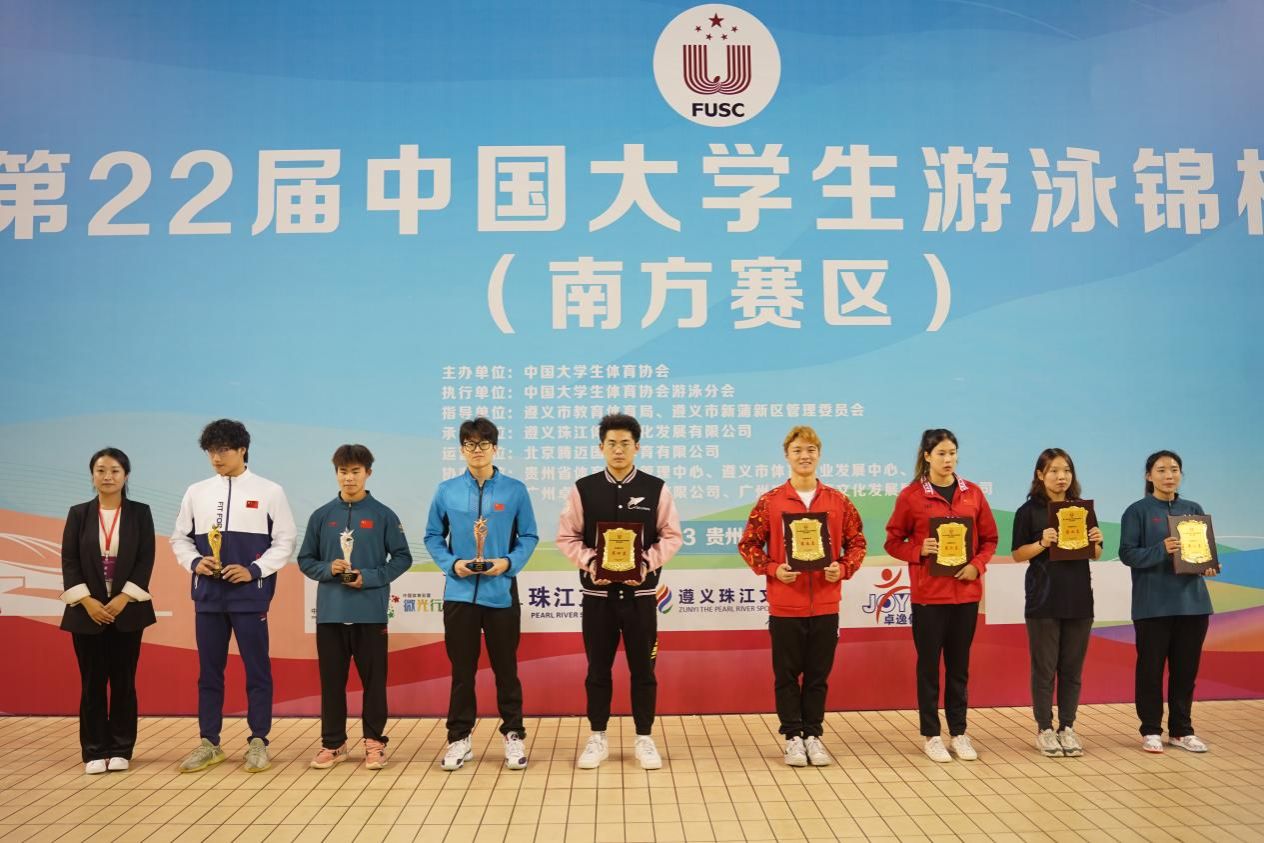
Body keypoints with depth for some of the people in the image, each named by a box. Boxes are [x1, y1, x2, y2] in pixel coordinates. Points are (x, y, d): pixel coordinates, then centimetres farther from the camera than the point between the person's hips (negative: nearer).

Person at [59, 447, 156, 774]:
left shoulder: (140, 513, 3)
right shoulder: (78, 514, 5)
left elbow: (146, 560, -2)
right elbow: (69, 561, 0)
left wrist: (122, 599, -12)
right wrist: (88, 601, -11)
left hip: (127, 609, 0)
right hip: (87, 610, 1)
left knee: (123, 680, 4)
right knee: (92, 682, 3)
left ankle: (120, 750, 12)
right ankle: (95, 751, 11)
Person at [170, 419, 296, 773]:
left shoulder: (268, 491, 0)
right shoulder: (196, 492, 9)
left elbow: (285, 540, -1)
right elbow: (179, 538, 14)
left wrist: (253, 570, -12)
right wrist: (194, 562, -5)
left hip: (250, 595, -3)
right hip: (207, 594, 3)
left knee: (257, 670, 2)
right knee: (209, 671, 10)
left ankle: (258, 742, 11)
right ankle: (209, 743, 20)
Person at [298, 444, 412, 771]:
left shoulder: (384, 515, -1)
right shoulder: (321, 516, 5)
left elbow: (402, 558, 1)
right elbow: (305, 560, 10)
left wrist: (369, 578, -12)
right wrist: (328, 569, -10)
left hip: (370, 612, -2)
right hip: (330, 612, 2)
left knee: (373, 679, 5)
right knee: (332, 680, 10)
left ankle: (374, 741, 17)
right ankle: (333, 742, 21)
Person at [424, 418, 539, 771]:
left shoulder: (515, 489, -1)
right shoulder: (446, 491, 2)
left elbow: (529, 536, 2)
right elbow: (433, 536, 7)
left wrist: (509, 562, -14)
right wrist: (451, 564, -9)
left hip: (501, 592, -1)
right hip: (460, 593, 1)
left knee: (506, 668, 9)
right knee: (462, 669, 10)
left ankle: (513, 735, 22)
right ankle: (459, 738, 21)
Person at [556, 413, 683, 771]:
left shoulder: (657, 488, -1)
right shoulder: (583, 488, 0)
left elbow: (671, 536, 1)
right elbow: (567, 537, 2)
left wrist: (647, 563, -15)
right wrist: (589, 562, -14)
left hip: (640, 592, 0)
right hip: (597, 592, 1)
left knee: (642, 668, 7)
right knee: (598, 668, 10)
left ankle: (644, 739, 20)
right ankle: (598, 738, 22)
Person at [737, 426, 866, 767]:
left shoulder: (838, 501, 3)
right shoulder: (770, 501, -2)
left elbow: (856, 542, 9)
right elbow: (748, 544, 2)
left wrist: (843, 568, -9)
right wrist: (773, 569, -13)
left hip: (825, 606, 2)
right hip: (785, 606, -1)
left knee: (818, 675, 11)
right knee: (787, 675, 7)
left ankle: (813, 735, 24)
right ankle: (793, 736, 19)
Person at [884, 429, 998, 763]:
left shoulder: (973, 493, 5)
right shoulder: (911, 495, -4)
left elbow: (989, 538, 11)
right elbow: (893, 541, 1)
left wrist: (977, 565, -6)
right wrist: (919, 551, -17)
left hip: (966, 592, 3)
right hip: (928, 593, -3)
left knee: (959, 665, 11)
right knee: (929, 664, 5)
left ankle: (959, 732, 22)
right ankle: (931, 735, 15)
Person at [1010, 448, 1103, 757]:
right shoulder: (1029, 510, -3)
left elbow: (1095, 555, 13)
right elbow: (1017, 555, -5)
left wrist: (1096, 541, -8)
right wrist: (1042, 543, -21)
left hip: (1079, 598, 4)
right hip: (1043, 599, -3)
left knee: (1072, 668, 8)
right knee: (1044, 668, 2)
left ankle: (1067, 728, 18)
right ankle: (1044, 730, 12)